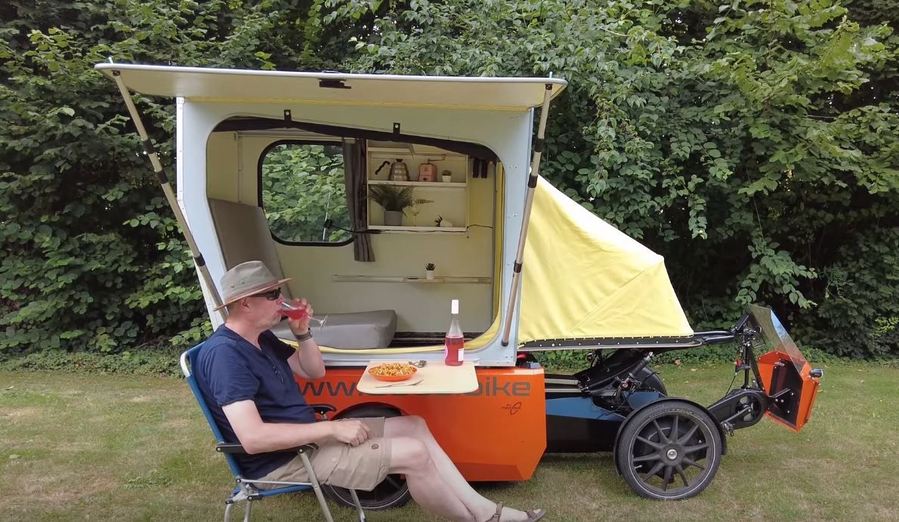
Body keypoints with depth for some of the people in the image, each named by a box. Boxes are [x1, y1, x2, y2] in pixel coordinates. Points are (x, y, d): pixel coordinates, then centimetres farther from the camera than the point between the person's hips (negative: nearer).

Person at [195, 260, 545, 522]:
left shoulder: (261, 338, 8)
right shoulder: (225, 353, -23)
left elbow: (315, 372, 15)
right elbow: (253, 438, -32)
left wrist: (303, 333, -3)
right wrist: (331, 428, -27)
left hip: (306, 438, 10)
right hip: (282, 461, -10)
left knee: (413, 426, 4)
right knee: (411, 453, -19)